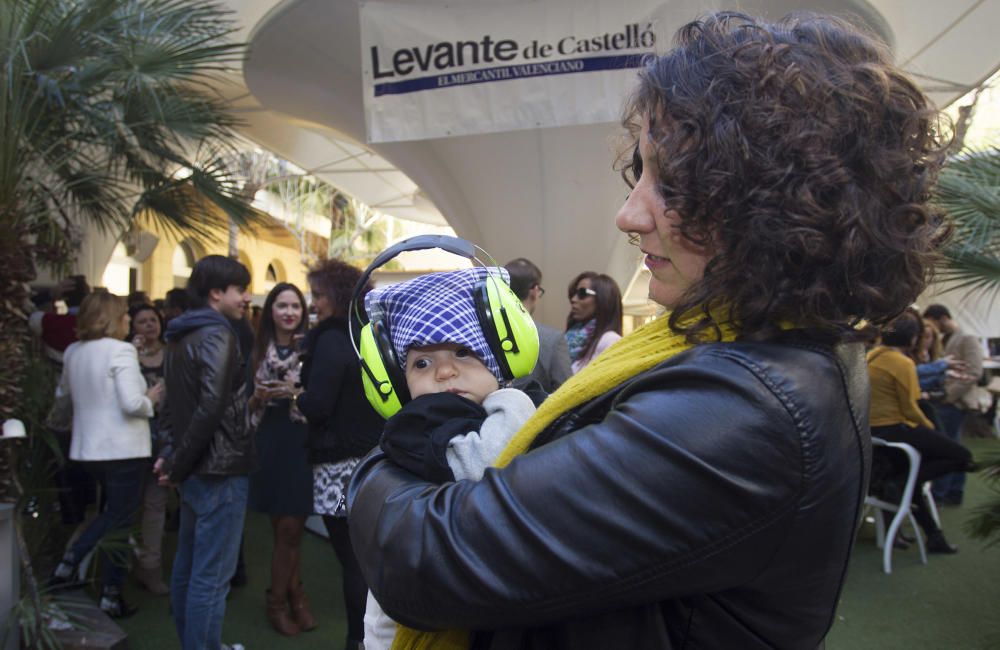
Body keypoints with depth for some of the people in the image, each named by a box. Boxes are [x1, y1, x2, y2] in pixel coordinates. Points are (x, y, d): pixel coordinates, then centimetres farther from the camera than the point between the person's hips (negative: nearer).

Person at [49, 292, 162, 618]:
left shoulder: (72, 352, 6)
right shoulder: (120, 350, -16)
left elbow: (65, 390, 25)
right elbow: (132, 404, -23)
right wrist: (151, 398, -4)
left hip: (88, 448, 7)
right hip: (124, 449, -7)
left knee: (110, 515, 24)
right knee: (120, 520, 5)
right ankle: (111, 596, 12)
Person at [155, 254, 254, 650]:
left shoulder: (180, 337, 13)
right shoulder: (218, 335, -16)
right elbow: (212, 406, -26)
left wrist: (173, 456, 12)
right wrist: (177, 464, -16)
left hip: (193, 470, 10)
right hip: (219, 470, -10)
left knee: (188, 565, 20)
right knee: (212, 575, -2)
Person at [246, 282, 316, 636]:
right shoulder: (258, 351, 7)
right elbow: (247, 405, 10)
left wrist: (295, 392, -18)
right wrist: (260, 396, -11)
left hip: (301, 443, -2)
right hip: (268, 444, 3)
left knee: (289, 529, 0)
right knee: (283, 528, 8)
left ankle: (277, 600, 18)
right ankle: (294, 593, 23)